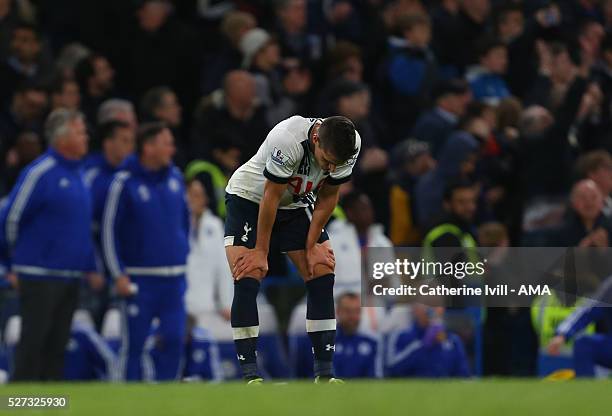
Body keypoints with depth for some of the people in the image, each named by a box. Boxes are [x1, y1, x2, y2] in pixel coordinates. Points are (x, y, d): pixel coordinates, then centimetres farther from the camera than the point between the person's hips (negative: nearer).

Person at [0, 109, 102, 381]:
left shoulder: (78, 174, 13)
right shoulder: (39, 173, -13)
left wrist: (90, 268, 14)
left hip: (70, 277, 7)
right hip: (40, 276, -7)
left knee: (57, 344, 10)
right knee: (34, 343, -4)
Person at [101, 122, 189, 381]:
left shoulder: (175, 178, 8)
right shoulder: (125, 183, -7)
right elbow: (110, 230, -6)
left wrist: (183, 251, 14)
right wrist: (119, 274, -9)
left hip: (174, 278, 4)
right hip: (140, 278, -4)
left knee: (174, 339, -1)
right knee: (134, 342, 0)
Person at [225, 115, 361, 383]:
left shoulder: (351, 146, -21)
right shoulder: (287, 141, -37)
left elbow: (328, 197, -6)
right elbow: (271, 197, -26)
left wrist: (311, 246, -5)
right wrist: (261, 251, -18)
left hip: (297, 205, 5)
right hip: (250, 200, -5)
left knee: (322, 274, -6)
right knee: (247, 280, -16)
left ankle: (324, 373, -1)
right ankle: (250, 376, -13)